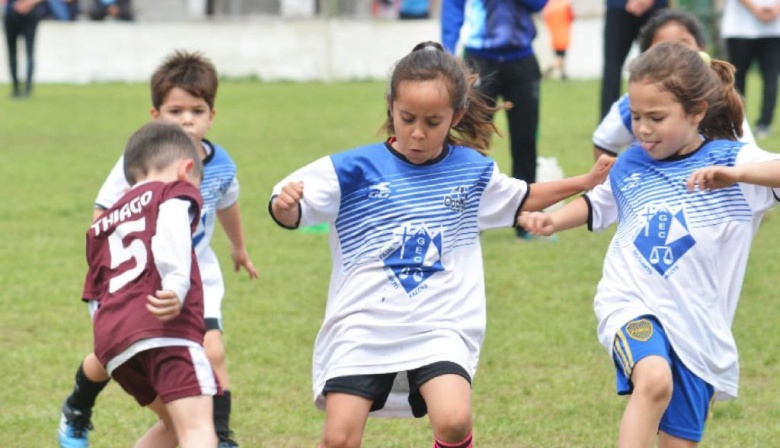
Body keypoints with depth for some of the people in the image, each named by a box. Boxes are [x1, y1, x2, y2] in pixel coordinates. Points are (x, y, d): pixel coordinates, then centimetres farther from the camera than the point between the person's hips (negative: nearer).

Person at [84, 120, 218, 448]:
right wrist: (177, 285, -26)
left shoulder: (104, 224, 34)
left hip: (110, 337, 7)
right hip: (163, 325, -7)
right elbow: (171, 228, -10)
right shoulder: (177, 190, 14)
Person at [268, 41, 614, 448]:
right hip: (361, 327, -1)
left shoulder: (473, 171, 8)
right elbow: (293, 212, -10)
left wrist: (585, 182, 22)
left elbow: (520, 200, 27)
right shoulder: (355, 170, -3)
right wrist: (285, 206, -33)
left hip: (439, 327, 1)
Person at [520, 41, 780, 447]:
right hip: (632, 305, 0)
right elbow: (598, 205, 27)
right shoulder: (630, 165, 6)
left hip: (697, 325, 0)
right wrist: (554, 221, 11)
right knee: (654, 380, -33)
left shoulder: (730, 160, -6)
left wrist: (736, 174, -38)